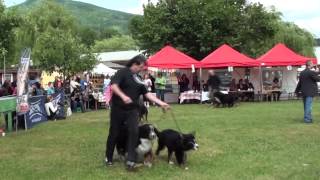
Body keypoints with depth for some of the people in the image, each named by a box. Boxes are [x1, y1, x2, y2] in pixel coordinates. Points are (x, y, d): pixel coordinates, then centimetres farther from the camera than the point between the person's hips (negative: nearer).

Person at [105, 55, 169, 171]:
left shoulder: (139, 79, 10)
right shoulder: (123, 72, -8)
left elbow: (147, 94, 10)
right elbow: (113, 86, -21)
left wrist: (161, 103, 3)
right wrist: (123, 96, -36)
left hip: (132, 110, 5)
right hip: (118, 109, -4)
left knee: (134, 132, -11)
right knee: (114, 134, 6)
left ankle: (130, 161, -8)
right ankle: (108, 158, 26)